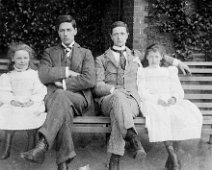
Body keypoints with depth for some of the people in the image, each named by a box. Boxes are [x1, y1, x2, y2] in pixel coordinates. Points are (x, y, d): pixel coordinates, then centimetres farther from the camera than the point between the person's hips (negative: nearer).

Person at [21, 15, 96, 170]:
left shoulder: (85, 53, 19)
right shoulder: (49, 53, 22)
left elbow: (90, 80, -1)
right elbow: (43, 76, 1)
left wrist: (64, 84, -7)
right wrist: (66, 72, -6)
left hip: (78, 98, -1)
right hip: (53, 97, 1)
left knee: (62, 96, -38)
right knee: (64, 108, -37)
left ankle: (43, 145, -52)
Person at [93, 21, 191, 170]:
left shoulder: (136, 55, 28)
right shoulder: (101, 59, 18)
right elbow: (97, 87, 6)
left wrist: (176, 62, 38)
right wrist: (115, 90, -12)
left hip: (132, 99, 1)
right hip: (108, 100, -1)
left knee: (119, 112, -38)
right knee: (119, 97, -41)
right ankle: (134, 140, -56)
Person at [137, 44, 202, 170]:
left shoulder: (170, 71, 28)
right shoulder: (141, 72, 21)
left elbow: (179, 91, 16)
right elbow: (141, 92, 6)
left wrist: (174, 98, -9)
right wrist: (157, 100, -13)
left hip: (171, 102, 2)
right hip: (151, 102, -2)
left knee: (189, 113, -31)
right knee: (158, 115, -40)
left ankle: (172, 159, -28)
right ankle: (173, 156, -38)